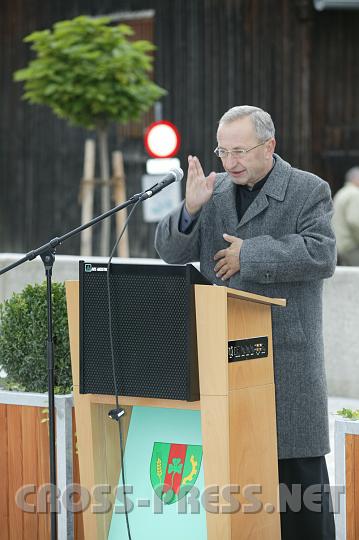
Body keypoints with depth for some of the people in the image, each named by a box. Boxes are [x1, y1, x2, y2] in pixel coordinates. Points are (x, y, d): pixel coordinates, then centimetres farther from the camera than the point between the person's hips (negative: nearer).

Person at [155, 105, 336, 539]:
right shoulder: (214, 191, 12)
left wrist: (249, 253, -13)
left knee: (298, 467, -2)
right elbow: (170, 251, 9)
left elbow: (321, 254, -15)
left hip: (286, 354, -4)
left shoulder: (309, 191, -1)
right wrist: (189, 209, -11)